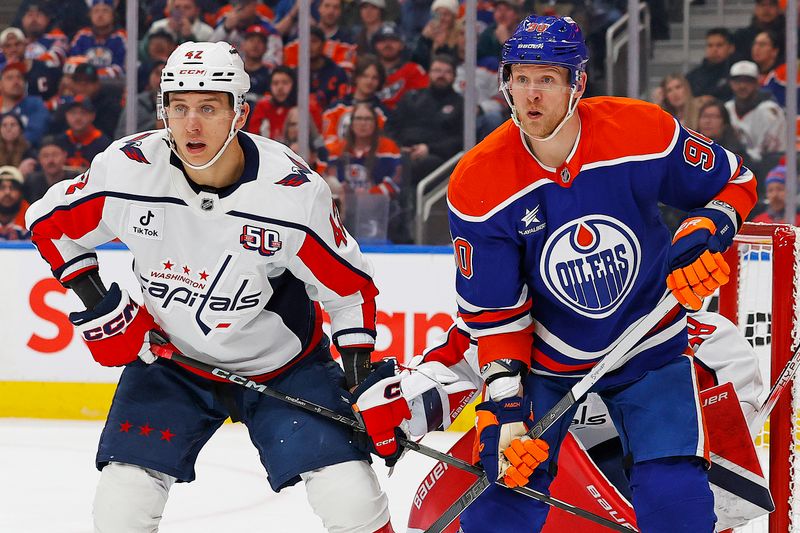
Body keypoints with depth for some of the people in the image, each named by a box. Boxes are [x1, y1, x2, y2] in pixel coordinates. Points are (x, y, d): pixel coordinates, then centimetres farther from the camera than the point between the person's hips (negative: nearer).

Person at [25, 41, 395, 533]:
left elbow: (351, 288, -10)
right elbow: (50, 221, -1)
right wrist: (98, 306, -8)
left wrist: (364, 381, -13)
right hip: (168, 356, 2)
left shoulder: (294, 192, -23)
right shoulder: (128, 169, -19)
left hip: (283, 363, -1)